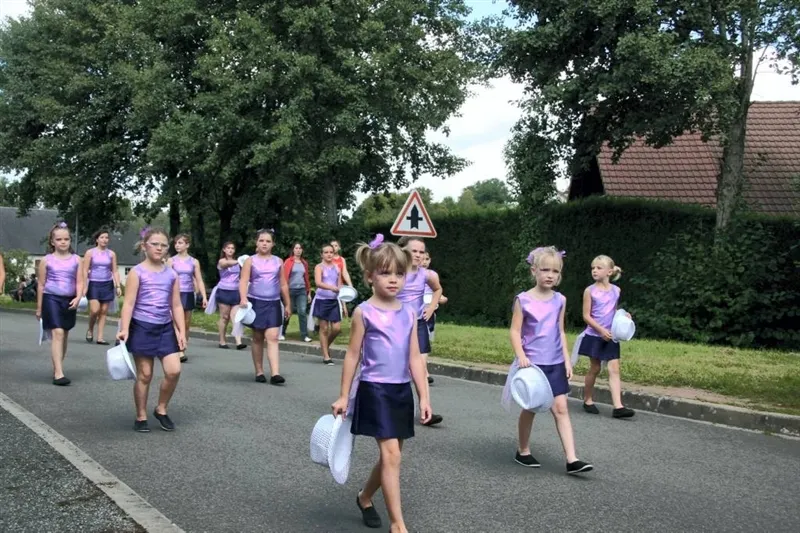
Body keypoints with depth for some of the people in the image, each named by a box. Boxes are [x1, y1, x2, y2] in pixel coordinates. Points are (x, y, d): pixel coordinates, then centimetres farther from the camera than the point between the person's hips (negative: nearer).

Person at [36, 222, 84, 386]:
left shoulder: (76, 260, 4)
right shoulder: (47, 260, 0)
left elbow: (79, 282, 1)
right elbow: (41, 285, 5)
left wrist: (78, 298, -17)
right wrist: (39, 307, 6)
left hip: (69, 300, 3)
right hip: (51, 299, -3)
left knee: (65, 335, 12)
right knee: (58, 333, -16)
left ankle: (57, 368, 28)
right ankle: (58, 373, -19)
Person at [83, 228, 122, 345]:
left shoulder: (111, 254, 6)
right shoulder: (90, 253, 0)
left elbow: (115, 271, 8)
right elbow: (85, 270, -3)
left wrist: (118, 286, 0)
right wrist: (84, 286, -11)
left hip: (107, 284, 3)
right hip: (94, 284, -3)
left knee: (104, 311, 2)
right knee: (95, 310, -14)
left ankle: (100, 337, 6)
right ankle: (90, 330, 12)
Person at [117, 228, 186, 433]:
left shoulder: (172, 274, 7)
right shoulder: (137, 272, -6)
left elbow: (177, 306, 8)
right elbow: (129, 303, -11)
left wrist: (181, 332, 1)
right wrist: (124, 329, -21)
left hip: (166, 328, 4)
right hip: (142, 327, -4)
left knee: (174, 371, -6)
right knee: (144, 375, 3)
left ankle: (161, 410, 15)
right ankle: (141, 417, 17)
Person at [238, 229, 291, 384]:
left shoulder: (278, 261, 8)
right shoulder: (251, 261, 1)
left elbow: (283, 285, 13)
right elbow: (243, 281, -10)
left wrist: (287, 305, 14)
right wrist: (243, 298, -27)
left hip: (273, 304, 1)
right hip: (256, 302, -1)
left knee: (272, 338, -9)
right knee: (257, 338, 7)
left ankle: (275, 373, -16)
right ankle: (259, 372, 15)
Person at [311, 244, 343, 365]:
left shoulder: (337, 268, 11)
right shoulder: (319, 267, -4)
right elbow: (318, 283, -21)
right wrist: (331, 288, -36)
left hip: (334, 300, 4)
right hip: (322, 300, -4)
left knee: (337, 328, -3)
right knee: (324, 328, 0)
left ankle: (326, 345, 24)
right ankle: (326, 356, 6)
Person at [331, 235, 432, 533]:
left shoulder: (409, 313, 6)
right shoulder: (364, 312, -7)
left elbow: (415, 358, 8)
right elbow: (353, 355, -2)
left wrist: (424, 397, 5)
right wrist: (344, 396, -1)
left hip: (402, 391, 5)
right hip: (375, 390, -5)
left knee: (391, 455, 13)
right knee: (391, 455, -11)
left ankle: (364, 498, 38)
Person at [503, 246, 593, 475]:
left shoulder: (560, 300, 4)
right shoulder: (523, 300, -8)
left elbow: (561, 332, 11)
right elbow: (515, 331, -9)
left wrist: (567, 359, 6)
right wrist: (521, 356, -21)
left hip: (555, 364, 3)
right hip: (532, 363, -3)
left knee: (561, 408, -2)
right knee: (530, 408, 9)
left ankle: (572, 459, -4)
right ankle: (523, 452, 27)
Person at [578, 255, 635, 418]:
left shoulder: (616, 290, 5)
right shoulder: (590, 291, -6)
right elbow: (586, 316, -7)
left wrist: (624, 317, -2)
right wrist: (601, 330, -17)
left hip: (610, 337, 3)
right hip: (594, 335, -3)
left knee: (614, 369, -6)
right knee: (595, 368, 6)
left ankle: (618, 407, -11)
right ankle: (587, 400, 24)